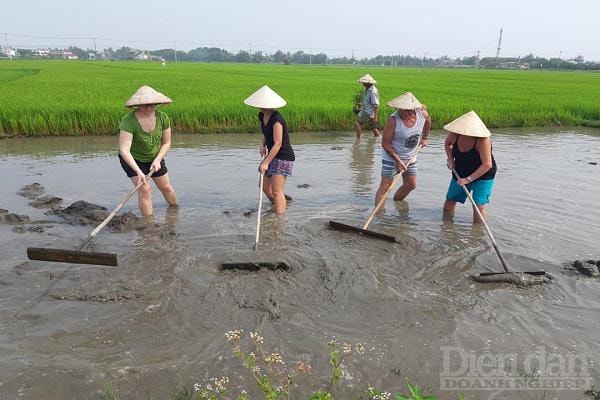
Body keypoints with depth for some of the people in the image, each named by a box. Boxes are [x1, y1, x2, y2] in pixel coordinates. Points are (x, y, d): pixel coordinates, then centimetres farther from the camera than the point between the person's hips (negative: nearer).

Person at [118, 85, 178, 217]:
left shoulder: (162, 117, -20)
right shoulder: (129, 121, -33)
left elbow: (166, 143, -8)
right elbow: (124, 150, -39)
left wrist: (157, 160, -21)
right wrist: (138, 171, -48)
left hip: (155, 157, 4)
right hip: (132, 159, -4)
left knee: (166, 187, 15)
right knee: (144, 190, -14)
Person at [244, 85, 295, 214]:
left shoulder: (277, 119, -23)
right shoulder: (261, 116, 4)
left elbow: (278, 144, -25)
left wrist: (266, 162, -25)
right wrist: (263, 145, 3)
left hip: (284, 157, -9)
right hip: (273, 155, 9)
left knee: (277, 191, -13)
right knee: (265, 186, 16)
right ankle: (276, 206, 40)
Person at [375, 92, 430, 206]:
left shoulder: (423, 113, -13)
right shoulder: (393, 120, -28)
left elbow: (428, 121, 14)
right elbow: (385, 143, -21)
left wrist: (425, 138, 20)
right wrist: (398, 161, -22)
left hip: (410, 157, 6)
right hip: (392, 157, -6)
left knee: (411, 185, 15)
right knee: (385, 185, -11)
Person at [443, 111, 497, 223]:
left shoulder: (483, 140, -30)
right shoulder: (455, 134, -16)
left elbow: (487, 165, -30)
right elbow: (447, 143, 10)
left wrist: (469, 179, -30)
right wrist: (450, 159, -4)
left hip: (482, 175, -5)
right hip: (460, 173, 5)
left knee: (479, 205, -14)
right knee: (450, 200, 12)